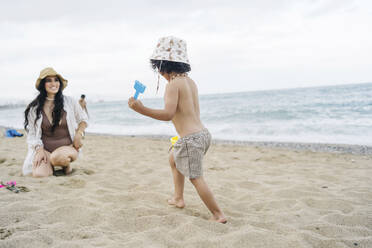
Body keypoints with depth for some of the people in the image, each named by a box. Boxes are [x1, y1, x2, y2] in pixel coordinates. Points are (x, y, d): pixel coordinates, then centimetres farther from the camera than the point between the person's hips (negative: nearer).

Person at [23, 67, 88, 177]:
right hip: (45, 149, 2)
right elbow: (32, 133, 6)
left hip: (67, 147, -2)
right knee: (39, 174, -25)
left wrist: (79, 135, -2)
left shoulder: (70, 102, 1)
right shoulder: (35, 107, 2)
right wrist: (39, 149, -9)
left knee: (58, 157, -38)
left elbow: (83, 120, 15)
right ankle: (49, 164, 11)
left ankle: (66, 164, 0)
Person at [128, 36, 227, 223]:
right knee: (173, 159, 30)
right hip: (203, 133, 10)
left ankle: (218, 215, 6)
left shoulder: (174, 84, -13)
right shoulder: (190, 82, 12)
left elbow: (168, 114, -22)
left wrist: (141, 109, -27)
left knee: (196, 178, 1)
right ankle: (178, 198, 37)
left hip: (190, 138, -10)